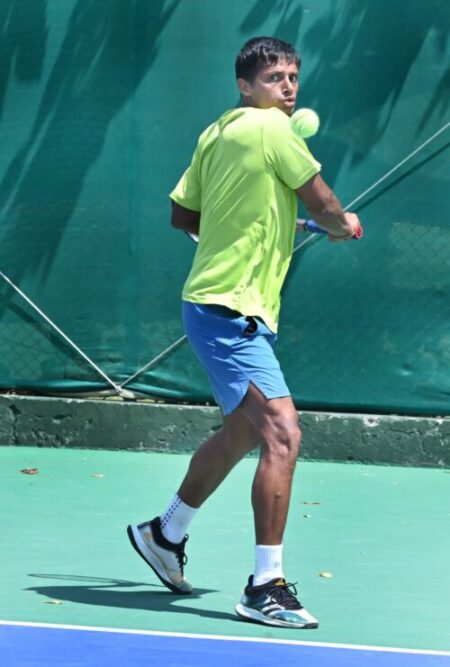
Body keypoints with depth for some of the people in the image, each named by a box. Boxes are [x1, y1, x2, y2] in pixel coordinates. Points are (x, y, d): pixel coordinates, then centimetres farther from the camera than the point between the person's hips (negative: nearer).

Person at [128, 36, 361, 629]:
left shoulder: (216, 135, 10)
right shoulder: (272, 128, -14)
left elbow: (182, 213, 19)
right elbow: (325, 208, -9)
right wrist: (344, 223, 12)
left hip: (217, 307, 10)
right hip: (230, 313, -10)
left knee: (241, 433, 26)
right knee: (282, 435, -18)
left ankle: (166, 534, 44)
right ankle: (267, 587, -20)